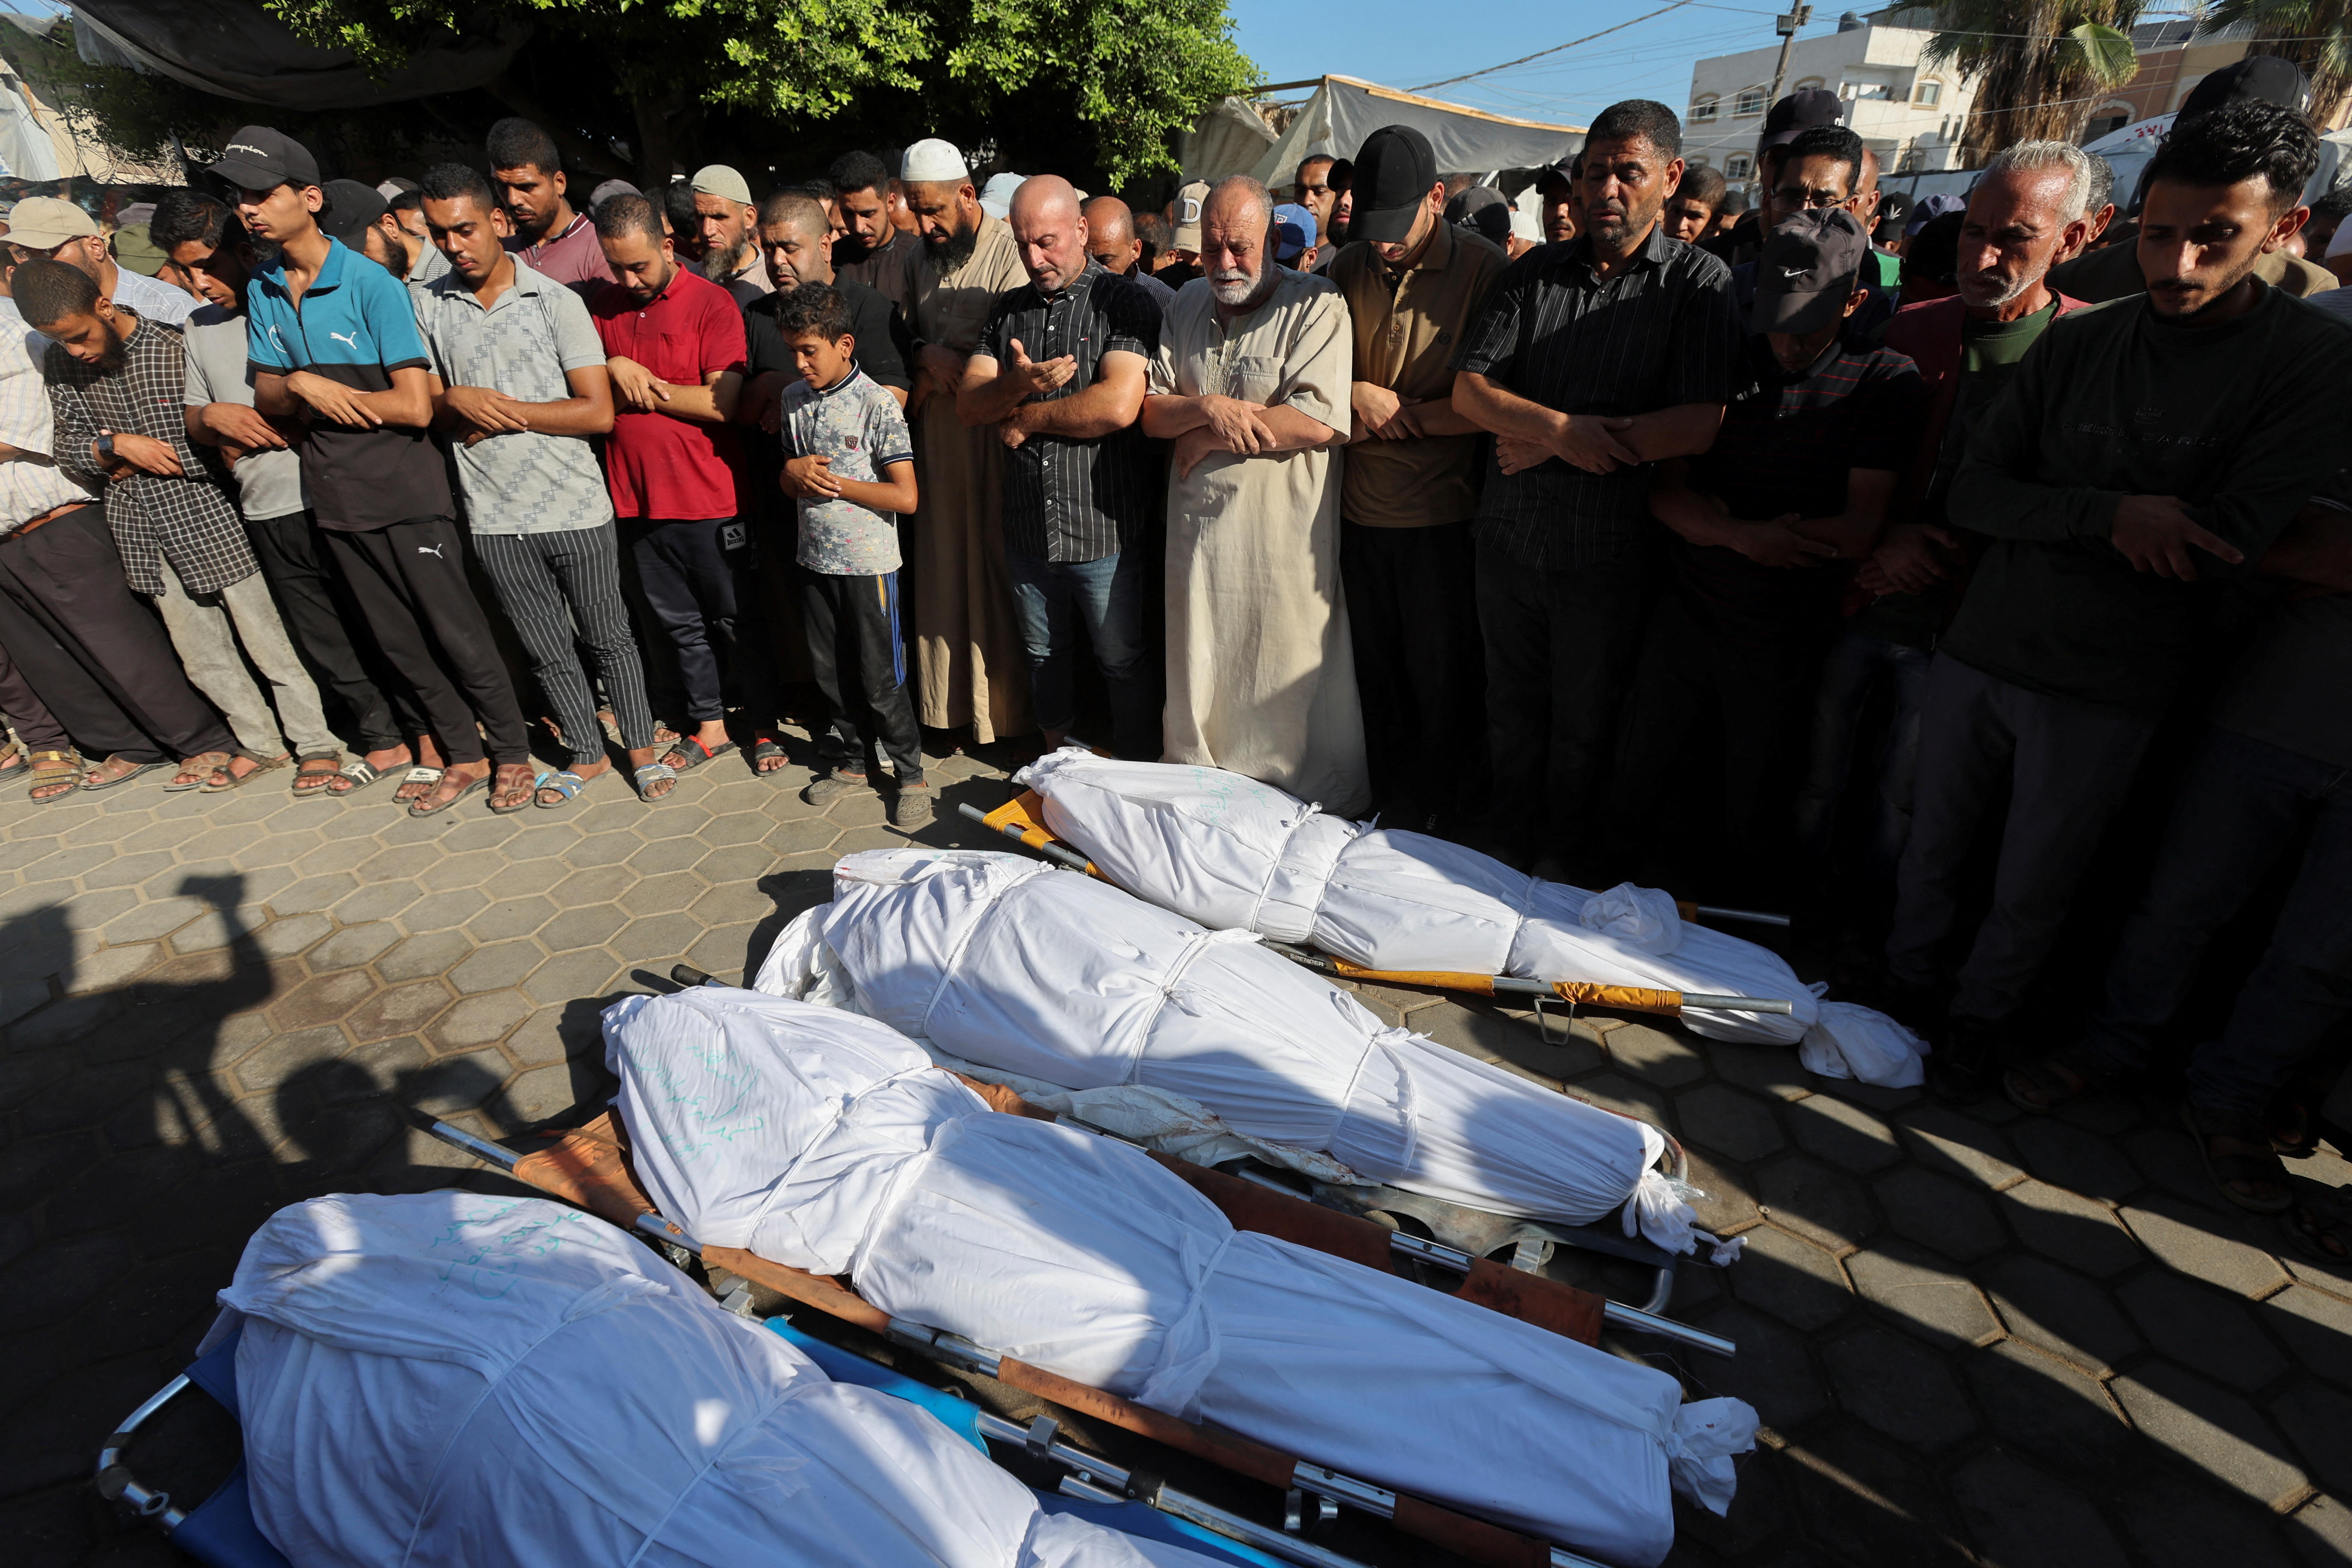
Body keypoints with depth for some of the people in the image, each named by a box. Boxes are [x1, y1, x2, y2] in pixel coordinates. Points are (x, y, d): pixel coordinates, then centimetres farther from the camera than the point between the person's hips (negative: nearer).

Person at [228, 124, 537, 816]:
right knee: (397, 638, 10)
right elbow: (268, 399, 10)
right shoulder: (262, 292, 9)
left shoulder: (371, 285, -11)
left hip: (405, 487, -7)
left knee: (456, 631, -3)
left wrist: (323, 390, -9)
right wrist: (302, 386, -12)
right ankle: (463, 753, 21)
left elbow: (416, 405, -16)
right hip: (334, 492, 7)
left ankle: (511, 754, 10)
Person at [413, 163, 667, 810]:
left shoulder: (555, 300, -4)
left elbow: (598, 413, -10)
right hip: (494, 517, 3)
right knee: (547, 649, 12)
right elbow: (427, 407, 10)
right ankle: (587, 752, 26)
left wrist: (501, 408, -11)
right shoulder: (426, 306, 6)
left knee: (608, 638, 7)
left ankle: (641, 747, 22)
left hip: (575, 507, -3)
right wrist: (458, 402, -12)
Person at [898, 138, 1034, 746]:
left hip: (994, 437, -6)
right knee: (943, 565, 9)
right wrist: (926, 355, -1)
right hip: (937, 435, 6)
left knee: (994, 567, -1)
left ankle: (1003, 704, 13)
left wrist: (931, 382, -8)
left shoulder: (1011, 254, -10)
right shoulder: (922, 259, 14)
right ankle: (951, 699, 22)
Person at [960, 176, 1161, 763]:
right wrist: (1018, 382, -20)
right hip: (1027, 532, 6)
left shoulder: (1124, 302, -7)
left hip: (1105, 533, -5)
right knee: (1044, 657, 19)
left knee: (1124, 664, 7)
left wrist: (1026, 417, -10)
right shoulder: (1008, 310, 10)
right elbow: (968, 404, 2)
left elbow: (1118, 406, -22)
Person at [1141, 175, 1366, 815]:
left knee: (1294, 685, 3)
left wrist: (1207, 437, -12)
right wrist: (1208, 408, -14)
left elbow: (1318, 420, -19)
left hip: (1283, 531, -5)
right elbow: (1150, 412, 7)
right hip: (1197, 524, 6)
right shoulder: (1187, 304, 12)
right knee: (1196, 683, 15)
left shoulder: (1316, 304, -6)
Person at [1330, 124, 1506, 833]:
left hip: (1443, 514, -4)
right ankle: (1385, 822, 31)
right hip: (1361, 509, 4)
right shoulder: (1350, 268, 7)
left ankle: (1442, 830, 27)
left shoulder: (1486, 267, -7)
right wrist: (1356, 395, -8)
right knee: (1375, 678, 13)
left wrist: (1395, 414, -12)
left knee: (1443, 686, 7)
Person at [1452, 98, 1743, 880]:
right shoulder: (1533, 273, 6)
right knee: (1511, 708, 16)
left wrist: (1541, 445, -16)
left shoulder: (1699, 282, -4)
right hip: (1508, 537, 3)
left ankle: (1560, 857, 33)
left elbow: (1697, 426, -17)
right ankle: (1508, 847, 36)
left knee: (1582, 725, 12)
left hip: (1604, 550, -3)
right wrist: (1560, 428, -20)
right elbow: (1469, 387, -3)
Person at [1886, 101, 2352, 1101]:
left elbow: (2223, 544, -16)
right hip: (1978, 649, 3)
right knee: (1931, 846, 16)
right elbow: (1971, 494, -5)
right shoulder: (2077, 344, 2)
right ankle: (1905, 983, 37)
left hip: (2107, 690, -3)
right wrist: (2108, 514, -19)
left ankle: (1979, 1018, 34)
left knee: (2032, 891, 12)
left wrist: (2039, 515, -12)